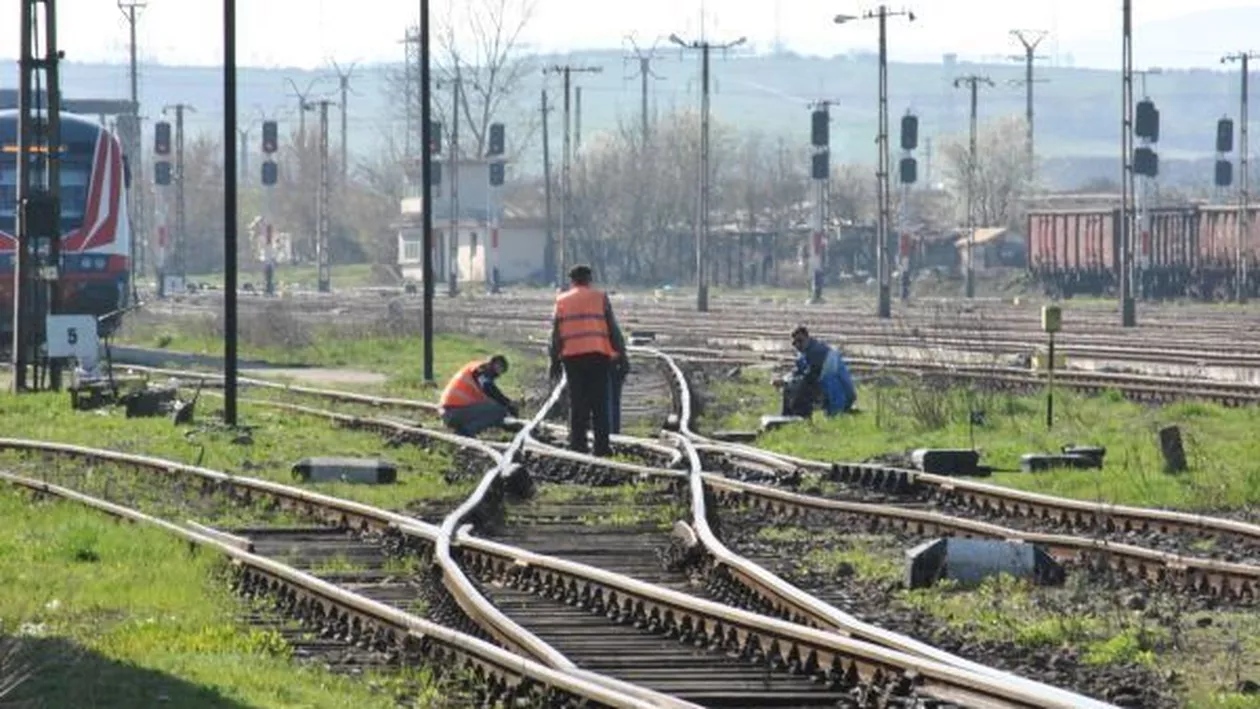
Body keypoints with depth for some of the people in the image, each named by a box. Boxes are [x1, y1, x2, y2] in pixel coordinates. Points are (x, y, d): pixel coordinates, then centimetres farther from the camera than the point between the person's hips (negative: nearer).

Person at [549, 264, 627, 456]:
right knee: (600, 403, 1)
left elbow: (556, 334, 7)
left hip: (572, 356, 1)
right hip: (598, 355, -1)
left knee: (577, 404, 5)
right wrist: (620, 353, 3)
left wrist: (555, 361, 9)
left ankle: (578, 445, 2)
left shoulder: (562, 301, 9)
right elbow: (612, 329, 1)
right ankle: (601, 446, -3)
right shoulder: (600, 298, 5)